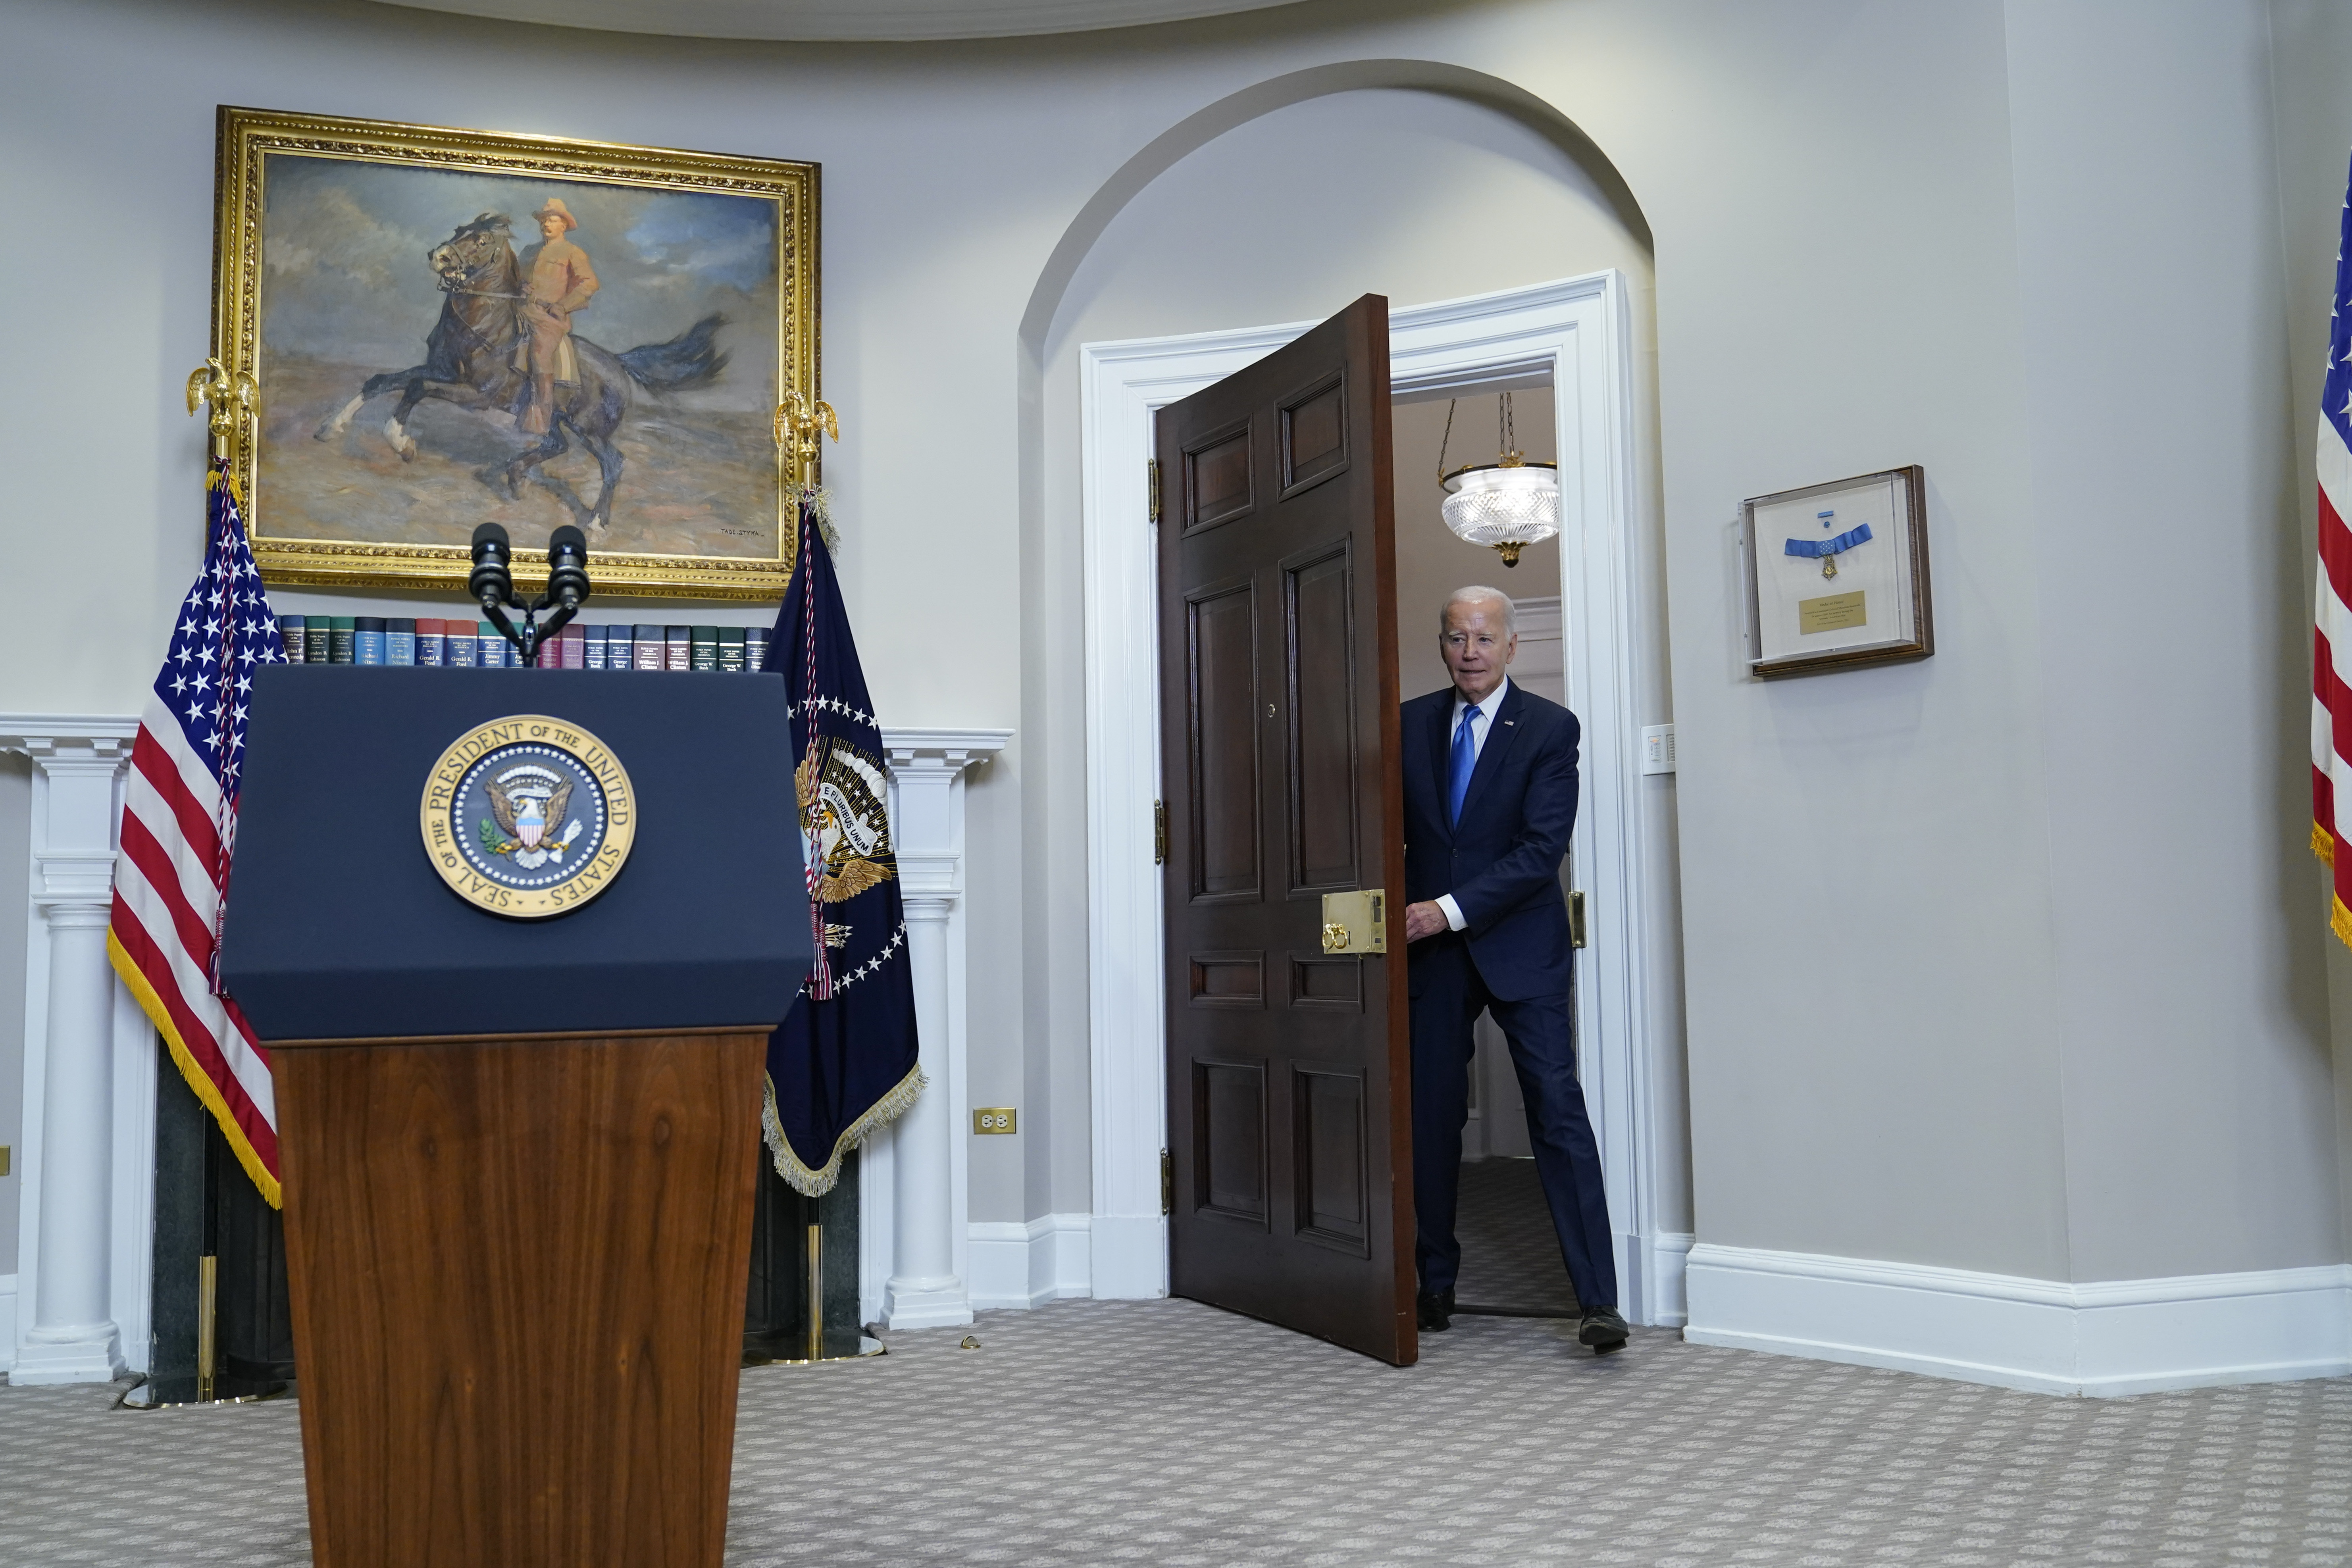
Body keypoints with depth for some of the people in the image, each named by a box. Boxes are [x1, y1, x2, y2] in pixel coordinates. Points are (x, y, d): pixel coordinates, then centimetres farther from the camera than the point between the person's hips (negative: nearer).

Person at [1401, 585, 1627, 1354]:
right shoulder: (1411, 722, 7)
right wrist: (1402, 915, -1)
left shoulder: (1550, 728, -4)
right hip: (1430, 948, 3)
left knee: (1558, 1111, -8)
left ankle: (1598, 1299, -6)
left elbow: (1543, 849, -13)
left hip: (1519, 945, -3)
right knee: (1430, 1117, 7)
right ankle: (1436, 1285, 21)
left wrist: (1452, 909, -18)